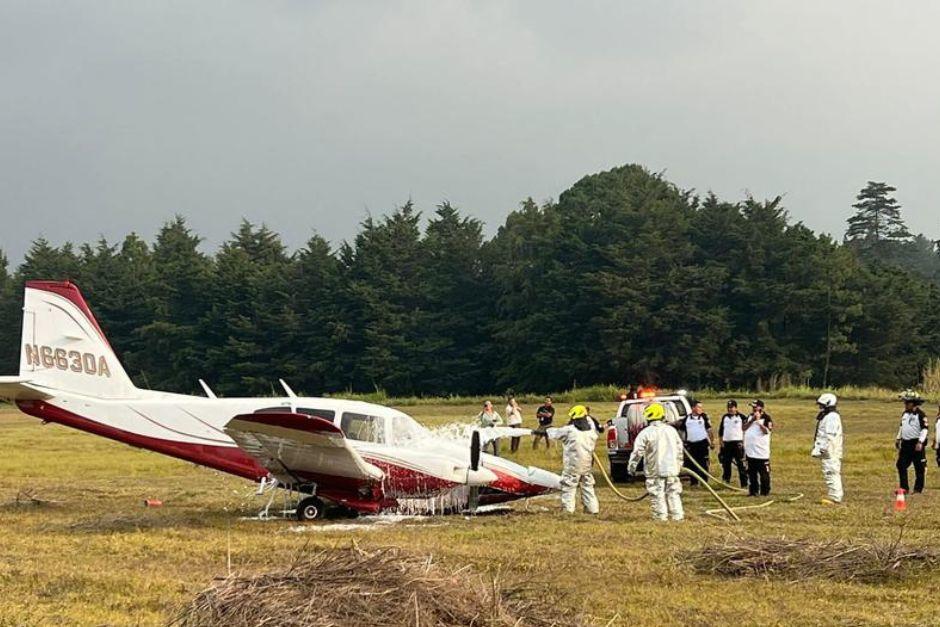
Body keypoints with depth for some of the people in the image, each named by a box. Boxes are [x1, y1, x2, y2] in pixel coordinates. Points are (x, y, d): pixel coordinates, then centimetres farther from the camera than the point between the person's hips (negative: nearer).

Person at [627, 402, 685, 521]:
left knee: (657, 495, 1)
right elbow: (679, 449, 17)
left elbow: (637, 452, -10)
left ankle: (660, 517, 1)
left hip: (655, 471, -4)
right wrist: (679, 464, 28)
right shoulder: (671, 430, 8)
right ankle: (677, 515, 12)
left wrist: (631, 466, 0)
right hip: (672, 469, 5)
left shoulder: (645, 433, -9)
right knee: (673, 494, 12)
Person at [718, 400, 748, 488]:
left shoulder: (741, 417, -3)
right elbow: (720, 431, 16)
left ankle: (744, 483, -3)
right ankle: (725, 482, 19)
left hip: (737, 443, -5)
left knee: (741, 464, -6)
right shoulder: (725, 417, 11)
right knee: (726, 464, 10)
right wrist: (720, 443, 10)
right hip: (726, 443, 5)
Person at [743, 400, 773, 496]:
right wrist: (752, 420, -7)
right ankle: (753, 491, 17)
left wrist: (758, 421, -21)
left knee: (764, 473, -3)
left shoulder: (766, 417, -8)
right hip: (750, 450, 7)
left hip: (762, 451, -7)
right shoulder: (750, 416, 13)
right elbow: (744, 428, 5)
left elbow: (767, 431, -19)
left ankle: (764, 491, 2)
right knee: (751, 472, 10)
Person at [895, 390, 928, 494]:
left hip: (916, 444, -7)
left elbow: (924, 429, -16)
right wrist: (898, 438, 18)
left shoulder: (921, 414, -12)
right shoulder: (905, 414, 12)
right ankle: (904, 488, 12)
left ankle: (918, 489, 8)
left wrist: (920, 442, -24)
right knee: (901, 466, 4)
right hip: (905, 443, 7)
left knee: (919, 468, 1)